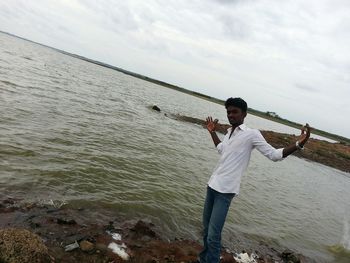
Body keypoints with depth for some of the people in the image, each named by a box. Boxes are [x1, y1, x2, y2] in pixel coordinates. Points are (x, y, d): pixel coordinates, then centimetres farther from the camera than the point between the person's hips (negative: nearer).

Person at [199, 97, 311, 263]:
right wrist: (212, 132, 35)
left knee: (213, 235, -12)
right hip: (212, 185, 7)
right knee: (206, 229, 17)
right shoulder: (229, 132, 13)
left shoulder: (252, 134, -8)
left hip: (225, 190, -7)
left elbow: (274, 154, -11)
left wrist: (299, 144, -23)